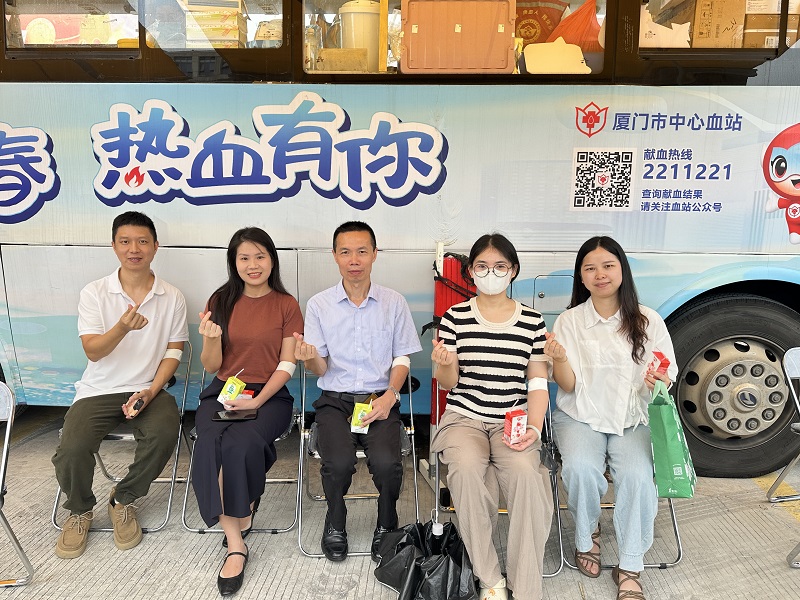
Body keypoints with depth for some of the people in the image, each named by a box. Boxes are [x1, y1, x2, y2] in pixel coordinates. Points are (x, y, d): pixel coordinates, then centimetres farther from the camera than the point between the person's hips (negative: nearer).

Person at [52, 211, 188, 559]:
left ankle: (124, 501, 1)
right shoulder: (94, 293, -1)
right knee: (71, 451, -23)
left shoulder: (172, 298, 1)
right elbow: (92, 351, -10)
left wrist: (150, 391, -12)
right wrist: (123, 327, -31)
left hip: (148, 389, 0)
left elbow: (173, 351, 3)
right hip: (99, 390, 0)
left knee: (164, 434, -30)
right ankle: (80, 511, 13)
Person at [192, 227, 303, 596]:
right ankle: (236, 545, -19)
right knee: (210, 446, -29)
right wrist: (211, 338, -15)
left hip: (270, 395, -2)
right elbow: (211, 366, 7)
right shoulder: (221, 301, 8)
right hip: (222, 392, 2)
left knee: (240, 443, -32)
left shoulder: (286, 305, 2)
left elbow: (287, 366, -2)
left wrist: (257, 401, -17)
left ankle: (241, 515, -1)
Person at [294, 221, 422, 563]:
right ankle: (335, 522, 9)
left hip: (381, 399, 0)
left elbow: (402, 358, 7)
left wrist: (390, 395, -11)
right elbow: (321, 368, 2)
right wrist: (309, 359, -22)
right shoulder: (319, 305, 4)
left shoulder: (394, 303, 4)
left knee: (385, 461, -26)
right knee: (339, 462, -26)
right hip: (335, 400, 0)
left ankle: (386, 525, 7)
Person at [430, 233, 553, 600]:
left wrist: (534, 428, -11)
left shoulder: (531, 320, 5)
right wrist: (445, 364, -20)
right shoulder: (455, 317, 2)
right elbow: (448, 383, 4)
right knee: (466, 468, -32)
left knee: (525, 471, -30)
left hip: (513, 420, 1)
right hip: (464, 416, 0)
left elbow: (539, 382, 5)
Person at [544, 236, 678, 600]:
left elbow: (666, 381, 5)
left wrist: (657, 382, -19)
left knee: (637, 475, -27)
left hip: (633, 419, 1)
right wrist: (559, 359, -27)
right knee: (581, 467, -29)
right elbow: (569, 386, -6)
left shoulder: (648, 321, 2)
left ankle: (629, 569, -6)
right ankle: (587, 534, 5)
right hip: (581, 416, 0)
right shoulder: (569, 321, 0)